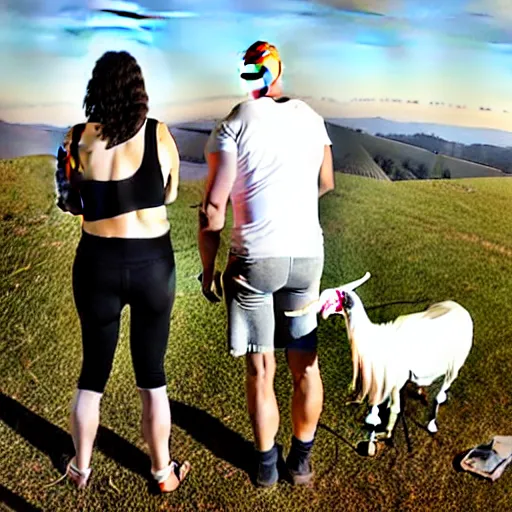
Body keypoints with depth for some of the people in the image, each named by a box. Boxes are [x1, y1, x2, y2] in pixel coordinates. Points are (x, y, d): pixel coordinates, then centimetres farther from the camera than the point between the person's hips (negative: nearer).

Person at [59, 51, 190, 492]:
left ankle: (81, 468, 37)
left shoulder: (77, 138, -6)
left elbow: (73, 200, 4)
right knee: (152, 376, 15)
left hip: (98, 264, 1)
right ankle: (163, 471, 31)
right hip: (153, 264, -1)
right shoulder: (158, 134, -8)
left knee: (93, 372, 20)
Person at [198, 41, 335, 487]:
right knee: (306, 364, 16)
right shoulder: (311, 118, 8)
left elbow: (213, 209, -9)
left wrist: (208, 271, 2)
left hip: (254, 260, -3)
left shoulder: (233, 125, -5)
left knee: (261, 370, 10)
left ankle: (267, 464, 26)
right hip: (308, 255, 4)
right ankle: (302, 459, 32)